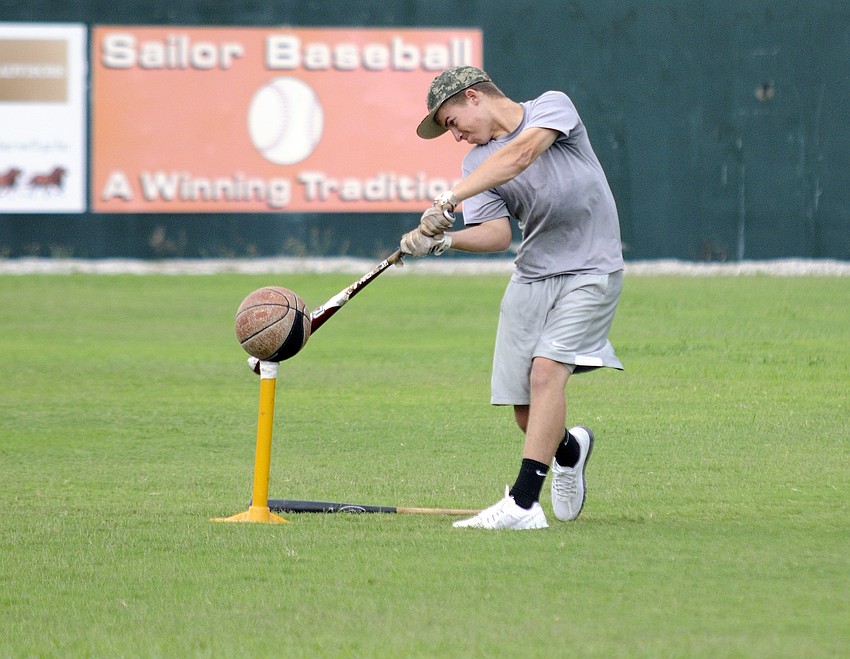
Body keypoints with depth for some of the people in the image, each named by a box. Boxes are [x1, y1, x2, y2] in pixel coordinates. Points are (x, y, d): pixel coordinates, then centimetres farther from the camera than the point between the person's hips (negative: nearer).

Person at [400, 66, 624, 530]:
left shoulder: (553, 107, -5)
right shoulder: (476, 162, 9)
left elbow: (520, 154, -25)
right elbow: (498, 234, -4)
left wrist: (450, 199, -34)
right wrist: (443, 241, -25)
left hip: (590, 272, -6)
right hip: (530, 278, 6)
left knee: (546, 370, -23)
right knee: (525, 410, 1)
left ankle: (522, 504, -26)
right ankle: (569, 449, 36)